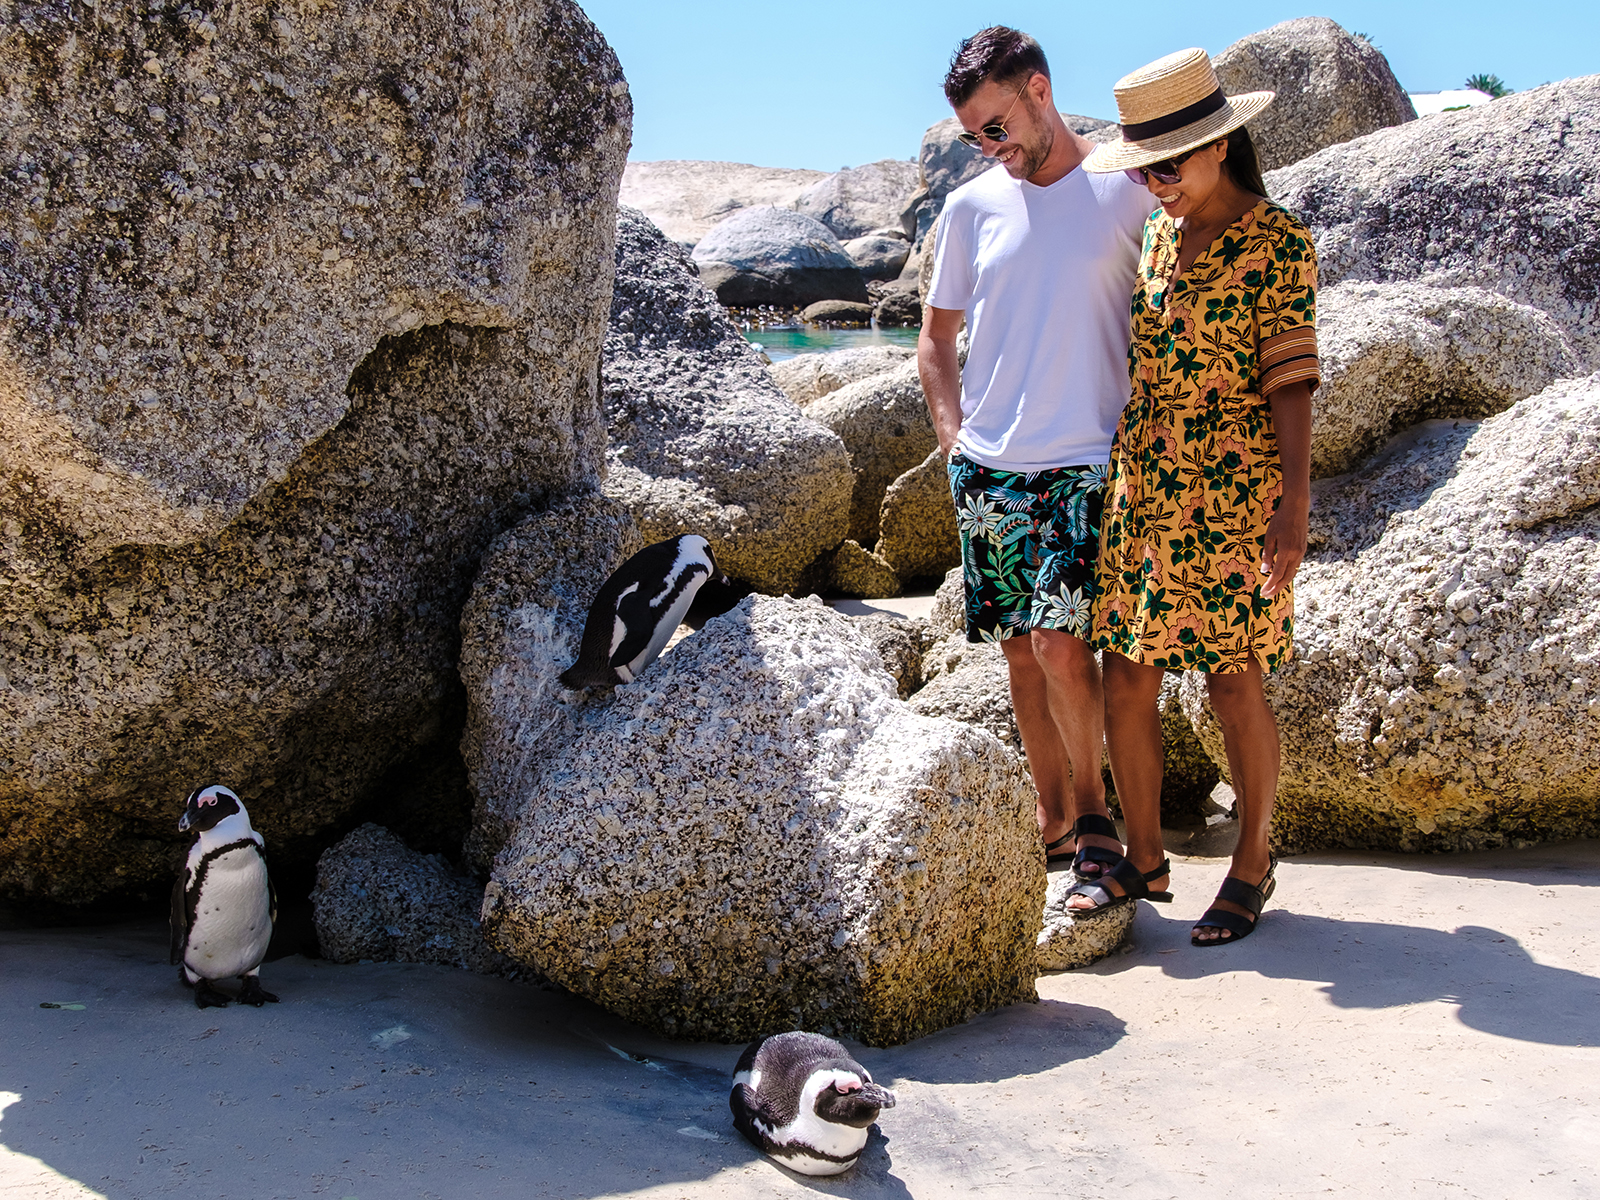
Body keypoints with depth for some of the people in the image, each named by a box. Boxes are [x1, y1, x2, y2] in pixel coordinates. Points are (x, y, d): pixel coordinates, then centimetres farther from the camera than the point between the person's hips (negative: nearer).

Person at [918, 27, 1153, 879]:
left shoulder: (1128, 193, -1)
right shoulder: (969, 210, 8)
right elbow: (937, 336, 17)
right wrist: (953, 434, 6)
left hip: (1089, 463, -4)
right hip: (989, 467, 4)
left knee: (1059, 642, -14)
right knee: (1021, 652, 8)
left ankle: (1092, 809, 8)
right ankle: (1053, 820, 23)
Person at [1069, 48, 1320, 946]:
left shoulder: (1279, 245, -8)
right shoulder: (1157, 237, 11)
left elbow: (1290, 381, -12)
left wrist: (1295, 502, -20)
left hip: (1232, 498, -6)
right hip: (1142, 497, 6)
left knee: (1234, 686, 2)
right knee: (1127, 679, 5)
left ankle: (1253, 864, 20)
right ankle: (1144, 861, 20)